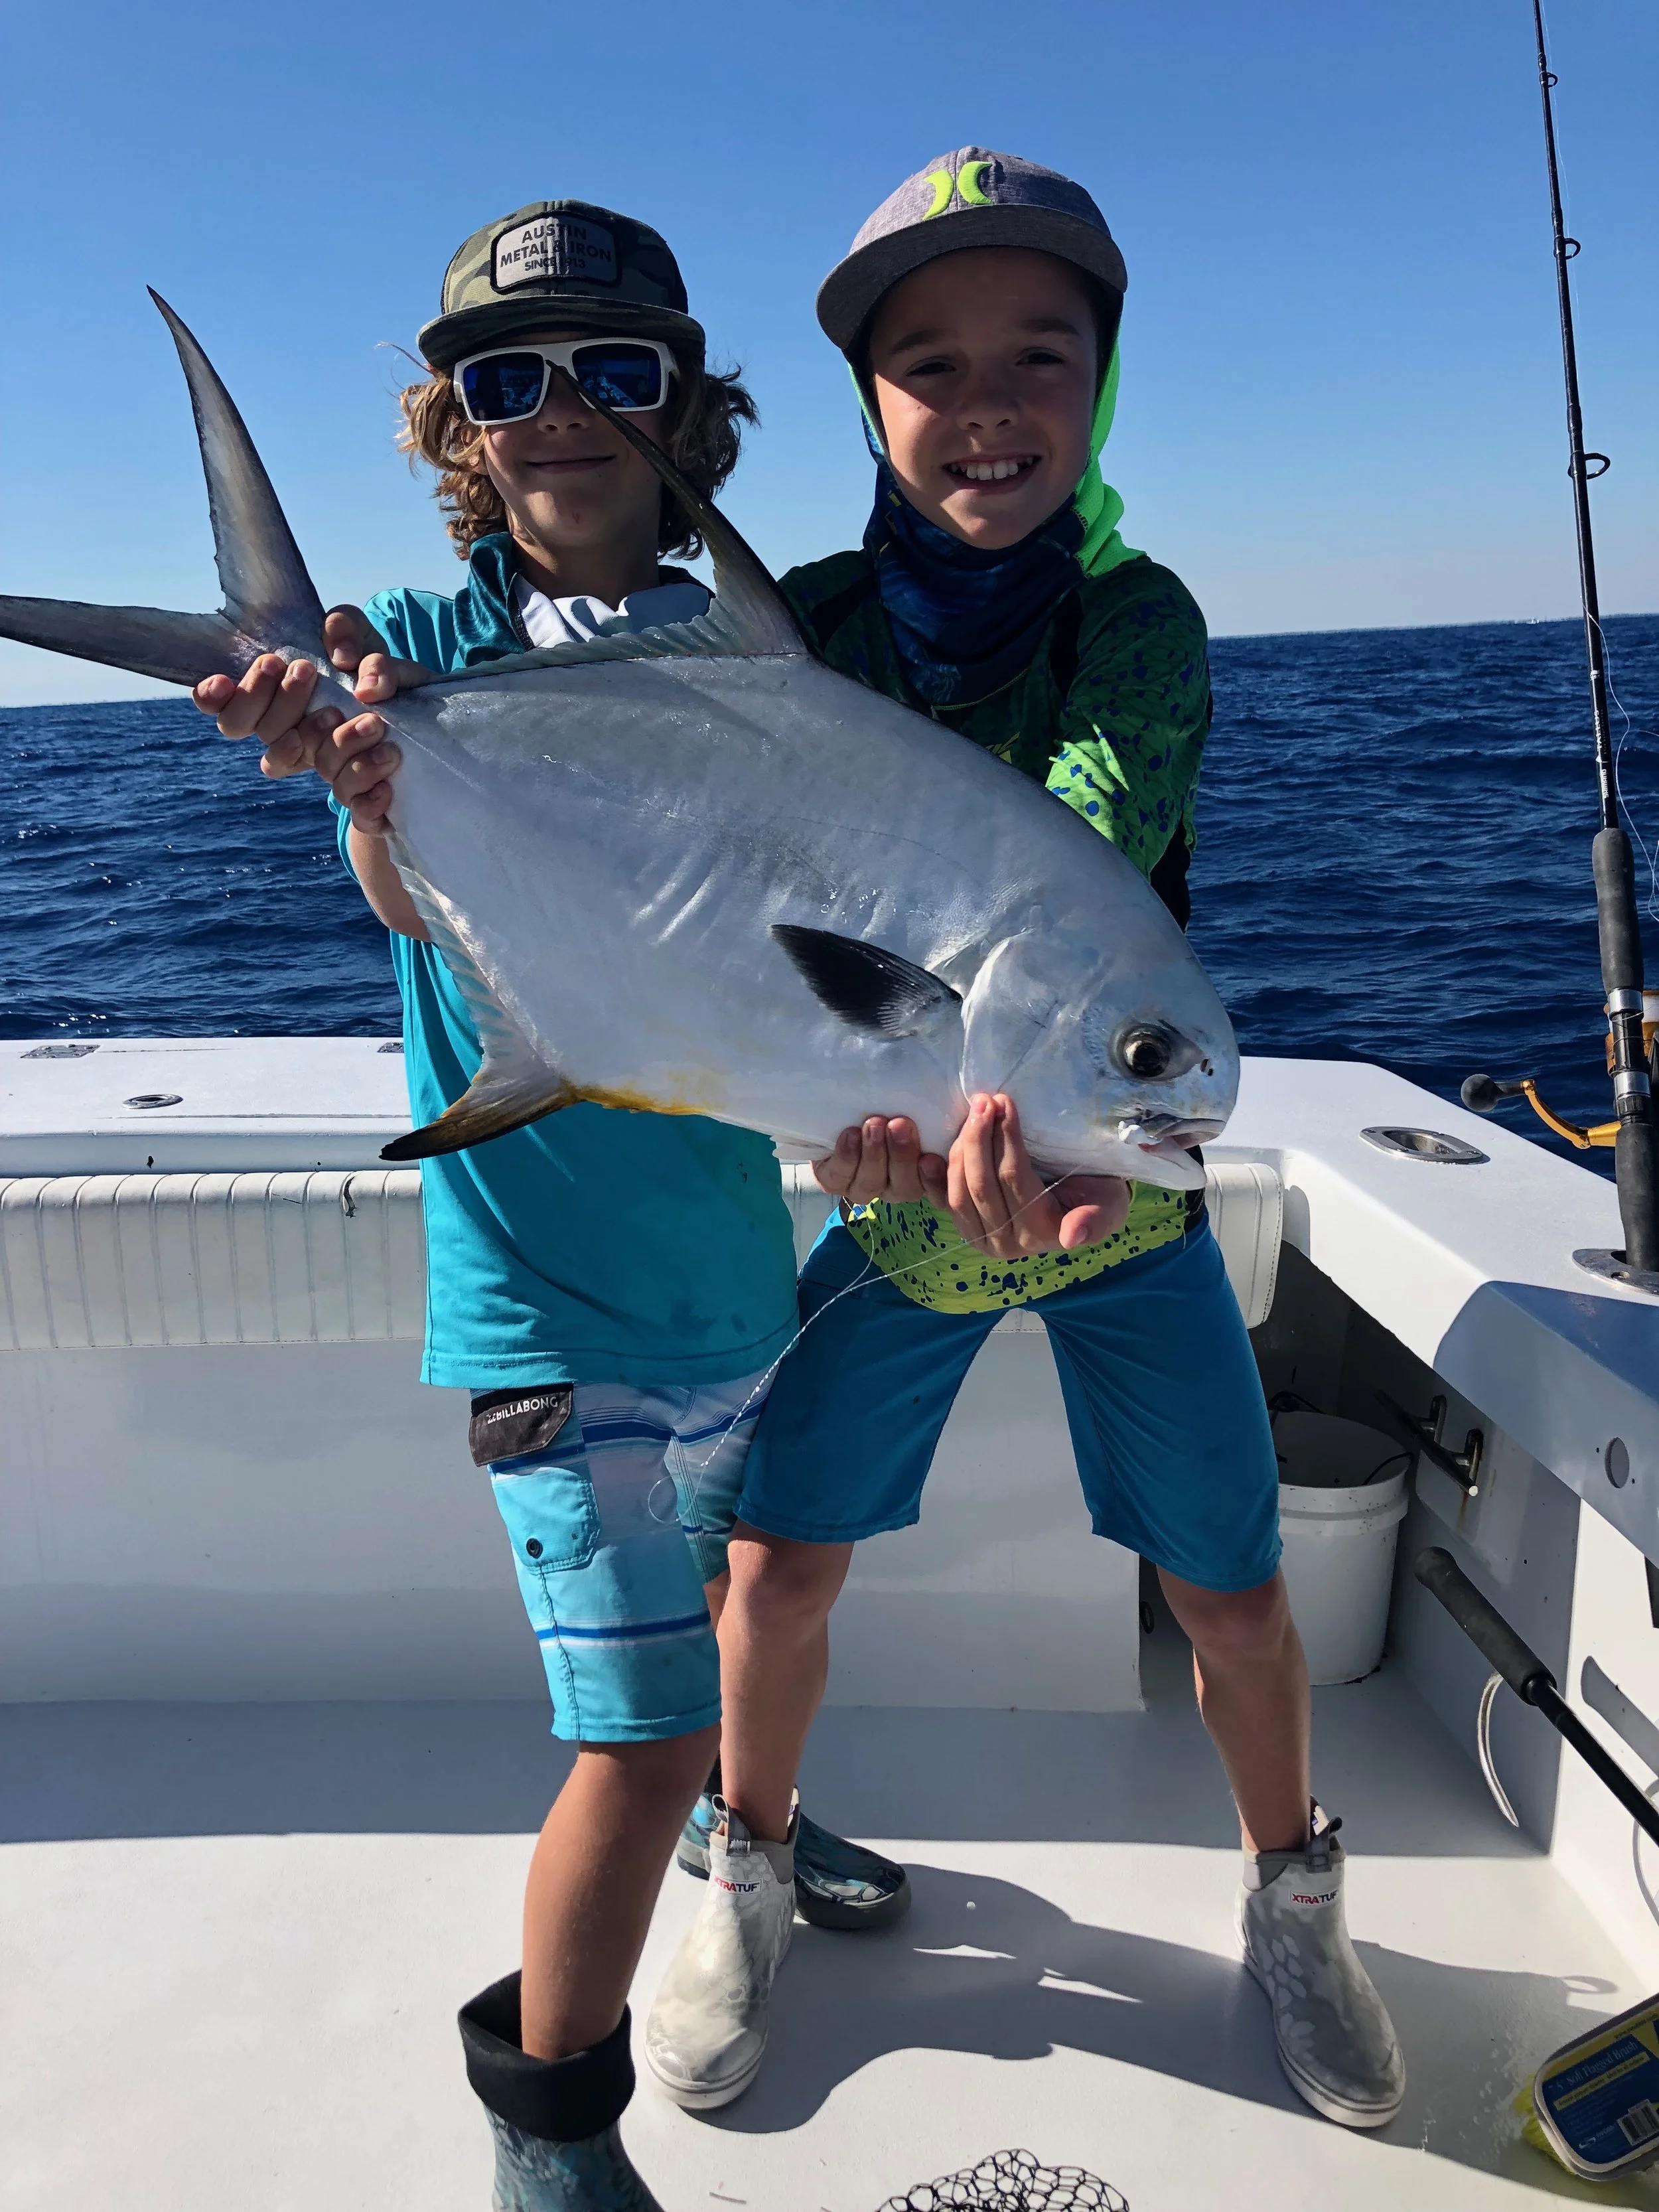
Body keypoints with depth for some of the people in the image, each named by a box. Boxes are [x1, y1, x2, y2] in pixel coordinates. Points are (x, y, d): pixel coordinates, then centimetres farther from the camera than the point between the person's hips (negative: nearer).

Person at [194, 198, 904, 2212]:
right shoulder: (418, 646, -6)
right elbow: (417, 893, -25)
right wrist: (374, 784, -49)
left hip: (735, 1253, 5)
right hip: (549, 1287, -4)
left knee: (747, 1570, 26)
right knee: (639, 1736, -6)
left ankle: (745, 1824, 57)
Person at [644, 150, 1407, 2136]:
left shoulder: (1136, 616, -15)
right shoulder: (806, 628, -10)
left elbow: (1087, 831, -35)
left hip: (1121, 1185, -1)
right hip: (892, 1201, 1)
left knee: (1230, 1588, 8)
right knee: (774, 1559, 6)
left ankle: (1291, 1904, 38)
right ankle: (746, 1881, 36)